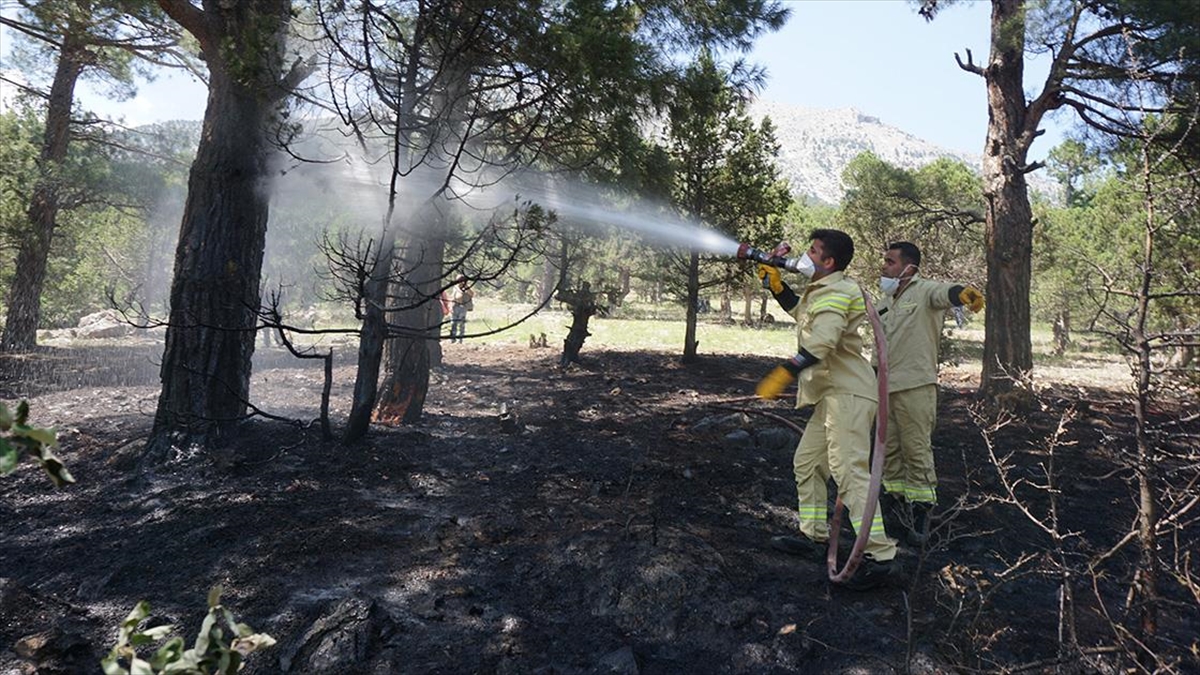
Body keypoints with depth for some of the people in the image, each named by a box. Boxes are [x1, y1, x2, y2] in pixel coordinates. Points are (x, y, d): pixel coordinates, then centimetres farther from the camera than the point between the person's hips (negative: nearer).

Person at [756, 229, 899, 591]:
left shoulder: (836, 293, -15)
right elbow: (799, 310, 39)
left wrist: (785, 372, -32)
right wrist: (776, 284, 28)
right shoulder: (820, 292, 18)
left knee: (849, 470, -17)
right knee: (806, 462, 16)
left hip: (848, 394, -11)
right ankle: (814, 536, 26)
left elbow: (821, 343, -29)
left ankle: (880, 557, -16)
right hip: (834, 394, 11)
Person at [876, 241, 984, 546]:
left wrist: (962, 292, -55)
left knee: (917, 451, -2)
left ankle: (920, 511, 8)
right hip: (885, 387, 8)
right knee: (889, 450, 13)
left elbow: (943, 293, -32)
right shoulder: (884, 301, 17)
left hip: (915, 387, -7)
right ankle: (895, 506, 24)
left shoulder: (924, 292, -7)